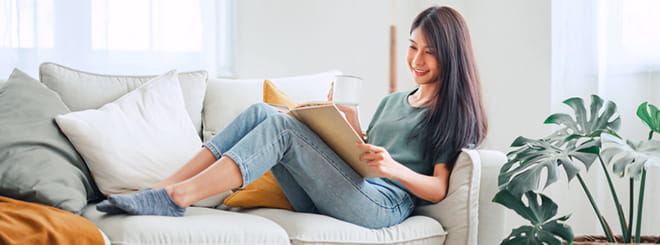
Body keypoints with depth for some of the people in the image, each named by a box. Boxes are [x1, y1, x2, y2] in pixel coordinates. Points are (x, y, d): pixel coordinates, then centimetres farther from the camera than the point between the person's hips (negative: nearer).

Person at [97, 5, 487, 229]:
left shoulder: (454, 112, 7)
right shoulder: (392, 102, 30)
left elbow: (439, 190, -3)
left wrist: (395, 169, -20)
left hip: (383, 203, -7)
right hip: (328, 202, 7)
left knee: (283, 126, -25)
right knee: (261, 112, -12)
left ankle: (177, 197, -30)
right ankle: (160, 189, -19)